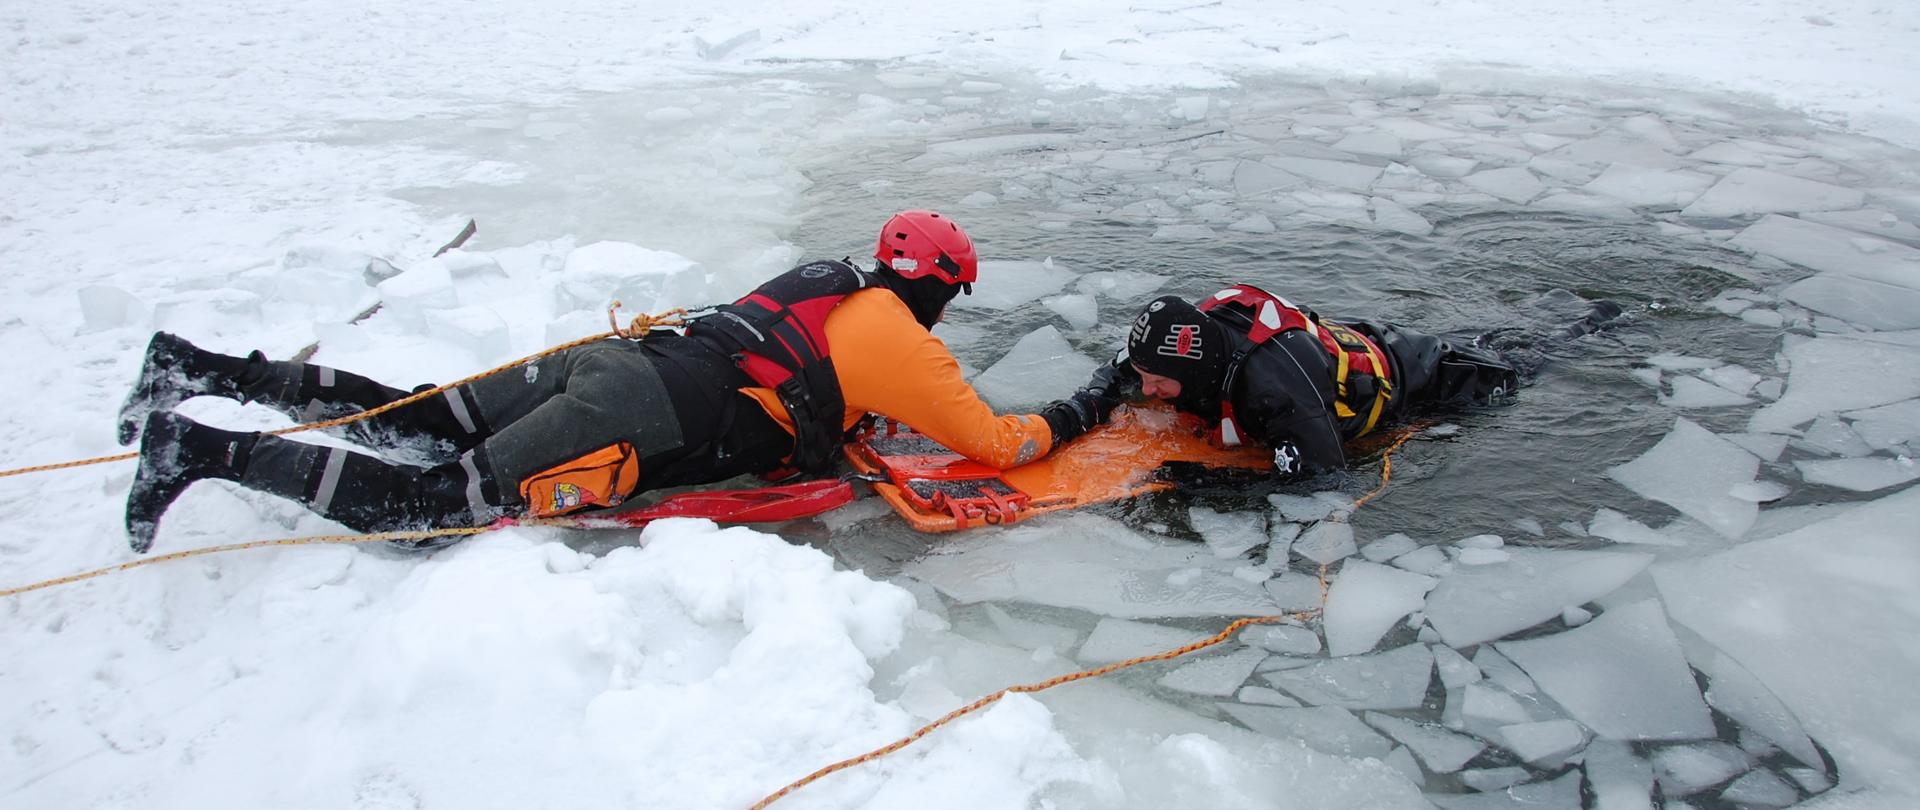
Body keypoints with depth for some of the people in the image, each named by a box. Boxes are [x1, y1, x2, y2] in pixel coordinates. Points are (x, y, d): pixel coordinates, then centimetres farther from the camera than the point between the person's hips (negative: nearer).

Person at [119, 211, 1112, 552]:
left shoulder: (830, 281, 24)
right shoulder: (905, 346, 1)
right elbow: (992, 441, 4)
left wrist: (863, 410, 35)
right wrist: (1068, 419, 20)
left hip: (611, 359, 8)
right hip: (641, 424, -8)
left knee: (417, 421, 15)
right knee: (429, 501, -8)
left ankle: (200, 369, 13)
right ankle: (208, 449, -11)